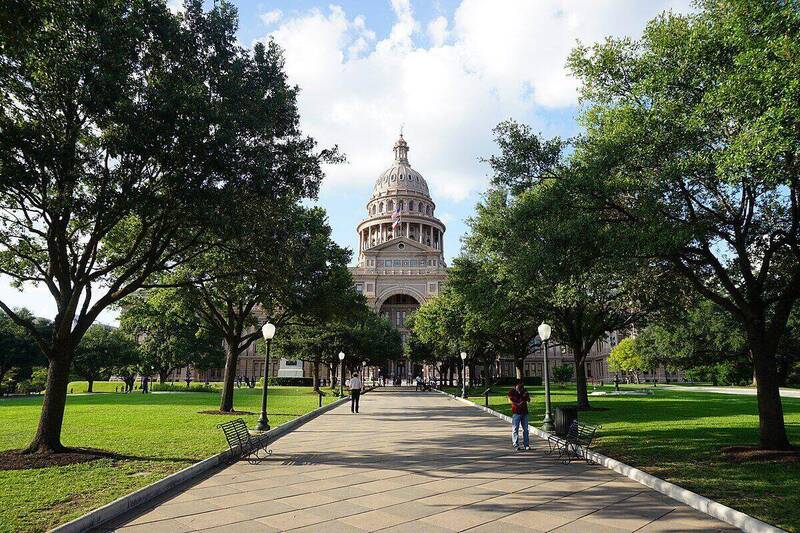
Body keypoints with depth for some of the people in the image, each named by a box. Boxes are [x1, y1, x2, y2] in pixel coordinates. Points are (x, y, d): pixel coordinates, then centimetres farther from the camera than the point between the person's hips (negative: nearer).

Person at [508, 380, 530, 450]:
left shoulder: (524, 391, 15)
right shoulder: (512, 391, 1)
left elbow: (529, 400, 16)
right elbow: (510, 400, -8)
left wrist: (526, 395, -5)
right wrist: (517, 404, -22)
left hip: (524, 412, 5)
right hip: (516, 412, -5)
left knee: (525, 429, 7)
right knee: (515, 429, -6)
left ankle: (526, 444, 13)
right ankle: (516, 445, -3)